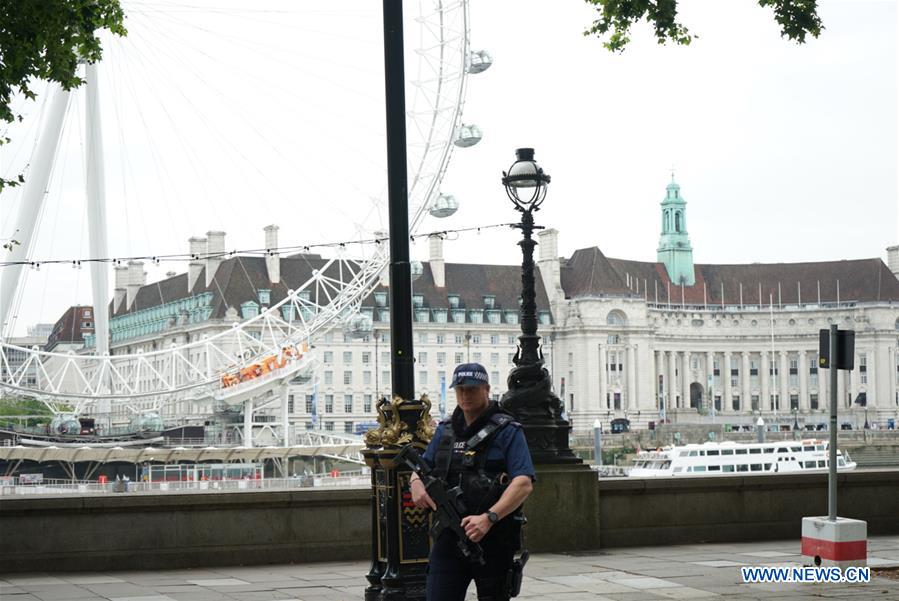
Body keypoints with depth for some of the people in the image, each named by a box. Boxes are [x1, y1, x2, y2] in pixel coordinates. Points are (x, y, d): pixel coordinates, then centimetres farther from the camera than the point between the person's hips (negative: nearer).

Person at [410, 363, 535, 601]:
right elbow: (421, 467, 21)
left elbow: (524, 484, -15)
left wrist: (488, 518, -28)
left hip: (492, 539, -4)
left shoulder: (507, 431, -5)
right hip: (449, 539, 4)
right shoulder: (445, 430, 14)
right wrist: (416, 482, -5)